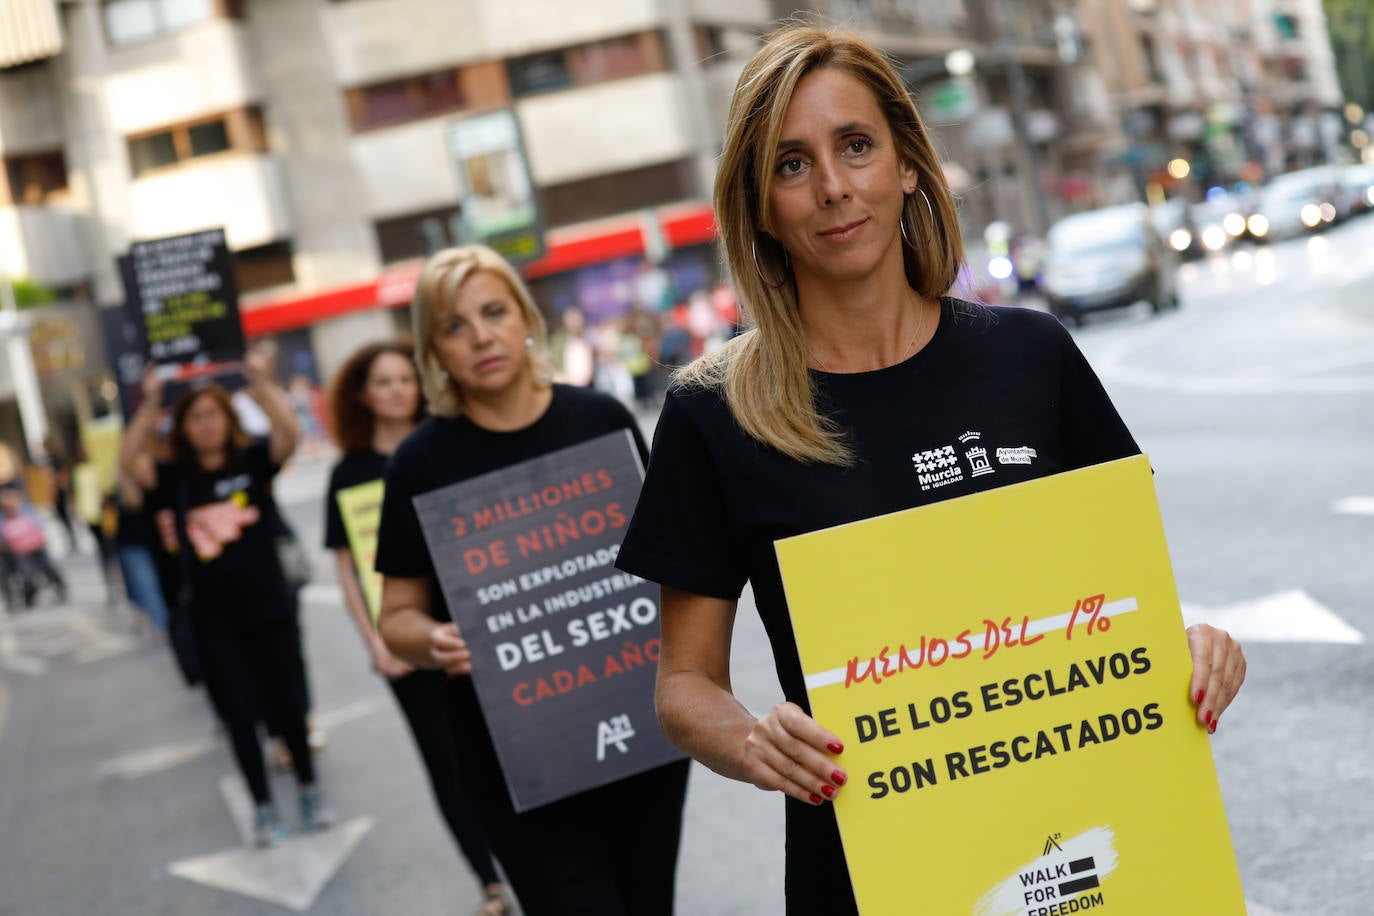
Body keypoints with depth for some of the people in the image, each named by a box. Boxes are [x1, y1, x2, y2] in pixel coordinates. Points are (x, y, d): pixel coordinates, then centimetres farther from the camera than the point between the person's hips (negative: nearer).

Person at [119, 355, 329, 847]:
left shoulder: (251, 461, -2)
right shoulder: (175, 477, 1)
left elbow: (288, 434, -19)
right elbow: (129, 462, -16)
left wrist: (260, 382, -27)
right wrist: (150, 403, -22)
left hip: (269, 608, -1)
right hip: (213, 619, 1)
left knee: (288, 703, 9)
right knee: (239, 714, 7)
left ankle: (309, 790, 28)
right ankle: (263, 807, 19)